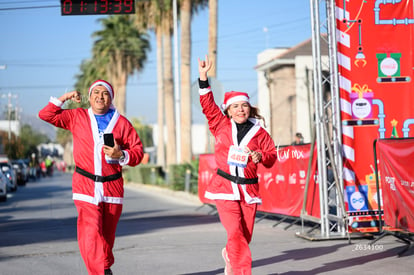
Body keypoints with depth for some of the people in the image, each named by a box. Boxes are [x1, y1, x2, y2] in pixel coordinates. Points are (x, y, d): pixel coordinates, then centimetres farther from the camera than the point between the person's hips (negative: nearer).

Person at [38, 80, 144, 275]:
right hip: (85, 186, -1)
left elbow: (138, 151, 6)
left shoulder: (121, 123, 6)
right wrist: (63, 98, -1)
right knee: (91, 233, -18)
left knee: (107, 236, 9)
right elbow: (46, 115, 10)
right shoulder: (76, 117, 9)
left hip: (113, 187, 2)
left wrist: (121, 155, -13)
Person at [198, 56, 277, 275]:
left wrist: (261, 156, -17)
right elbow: (208, 105, 0)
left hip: (249, 188, 2)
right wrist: (203, 78, -8)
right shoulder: (221, 125, 5)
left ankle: (229, 255, 39)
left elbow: (272, 156, 6)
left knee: (245, 235, 8)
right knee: (235, 233, -14)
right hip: (225, 188, -2)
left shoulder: (259, 132, 5)